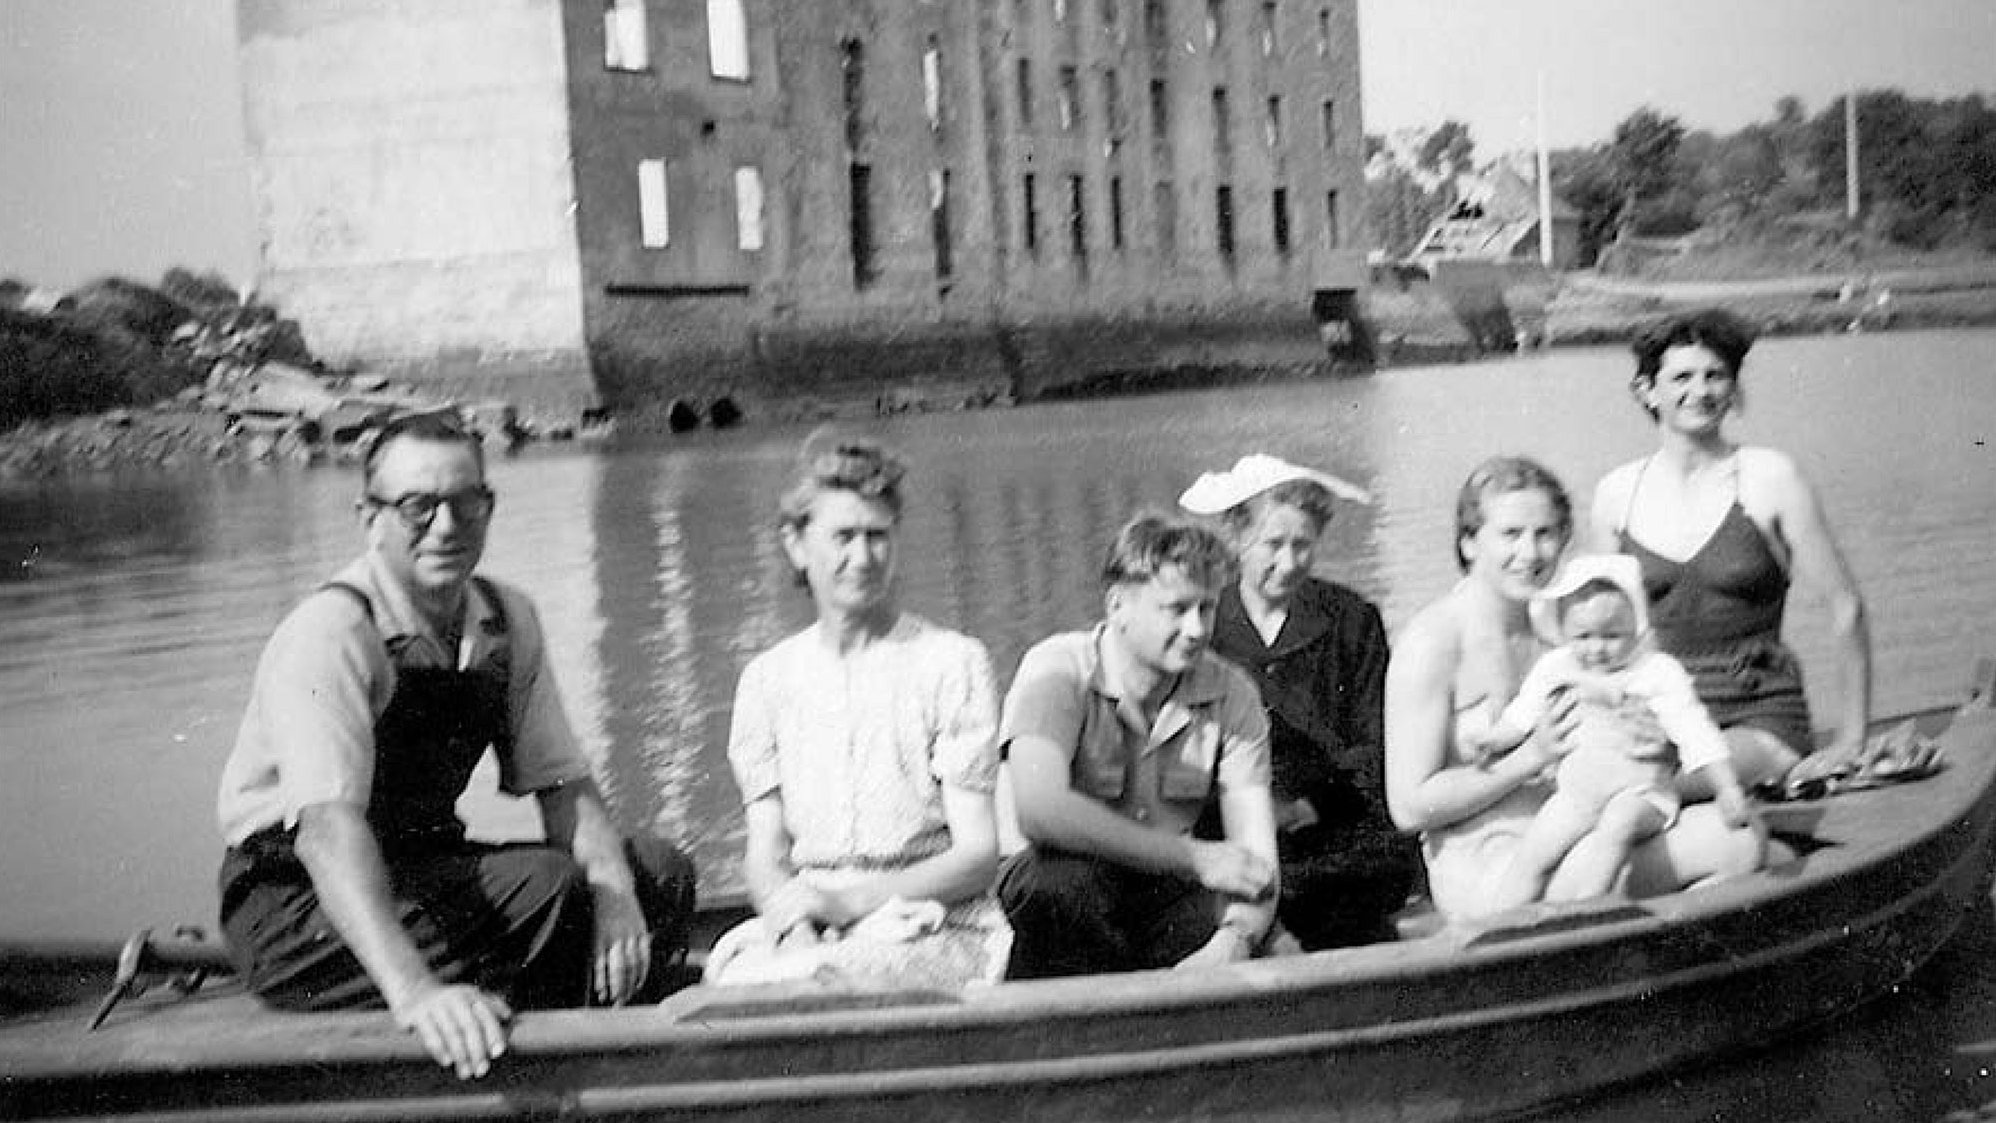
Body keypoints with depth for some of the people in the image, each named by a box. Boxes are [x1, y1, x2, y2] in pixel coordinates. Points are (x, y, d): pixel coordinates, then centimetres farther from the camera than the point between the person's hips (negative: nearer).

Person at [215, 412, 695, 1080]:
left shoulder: (508, 620, 2)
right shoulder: (329, 634, -21)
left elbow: (559, 781, 2)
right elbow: (328, 825, -34)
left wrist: (613, 891, -20)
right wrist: (414, 990, -48)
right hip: (297, 900, -7)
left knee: (658, 876, -7)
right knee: (550, 886, -28)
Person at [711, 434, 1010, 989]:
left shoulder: (952, 662, 2)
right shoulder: (767, 678, 14)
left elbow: (977, 856, -2)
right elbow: (764, 854, 10)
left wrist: (845, 901, -15)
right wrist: (792, 915, -14)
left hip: (935, 927, -3)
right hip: (810, 931, 3)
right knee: (729, 975, -32)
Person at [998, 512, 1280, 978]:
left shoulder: (1231, 694, 0)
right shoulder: (1058, 669, -13)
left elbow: (1255, 860, -6)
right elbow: (1040, 811, -30)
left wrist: (1233, 939, -29)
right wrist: (1194, 857, -24)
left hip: (1166, 897, 3)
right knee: (1060, 875, -36)